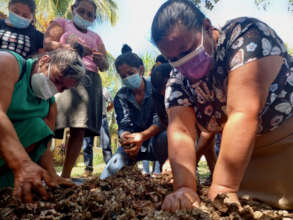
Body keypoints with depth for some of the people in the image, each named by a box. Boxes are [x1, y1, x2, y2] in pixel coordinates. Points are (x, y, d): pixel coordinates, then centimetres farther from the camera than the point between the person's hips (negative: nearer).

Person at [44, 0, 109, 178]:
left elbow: (105, 66, 19)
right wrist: (72, 49, -15)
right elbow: (47, 43, 1)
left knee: (80, 129, -7)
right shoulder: (62, 24, 20)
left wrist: (101, 60, -5)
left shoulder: (95, 37, 29)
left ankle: (66, 174, -5)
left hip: (91, 80, 4)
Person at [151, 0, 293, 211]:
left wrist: (223, 187, -36)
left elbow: (243, 113, -34)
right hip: (242, 155, 4)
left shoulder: (246, 34, -26)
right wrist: (184, 187, -34)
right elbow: (180, 132, -19)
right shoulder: (178, 82, -9)